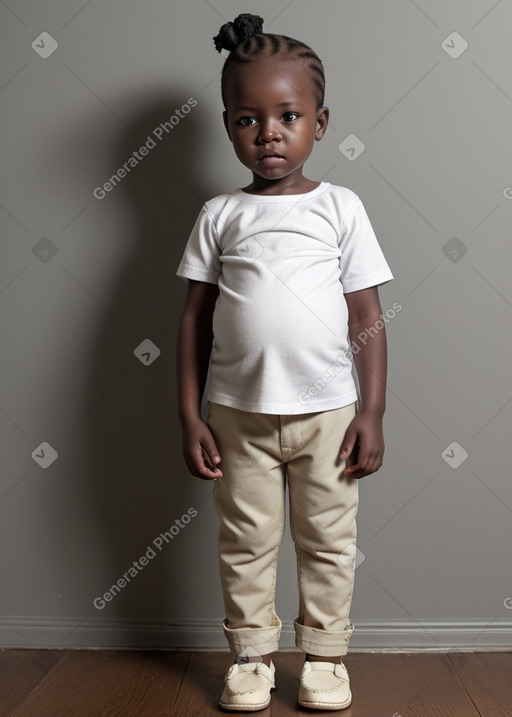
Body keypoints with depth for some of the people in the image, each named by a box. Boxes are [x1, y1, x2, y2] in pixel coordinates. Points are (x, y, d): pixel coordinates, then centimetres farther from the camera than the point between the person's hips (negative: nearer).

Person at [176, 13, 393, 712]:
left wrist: (372, 413, -4)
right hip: (238, 412, 1)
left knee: (328, 543, 11)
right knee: (245, 544, 12)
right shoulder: (219, 215, 2)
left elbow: (368, 318, 0)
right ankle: (252, 655, 30)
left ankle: (324, 655, 30)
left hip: (327, 410, -1)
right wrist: (189, 416, -1)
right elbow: (196, 318, 3)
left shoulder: (341, 207, -1)